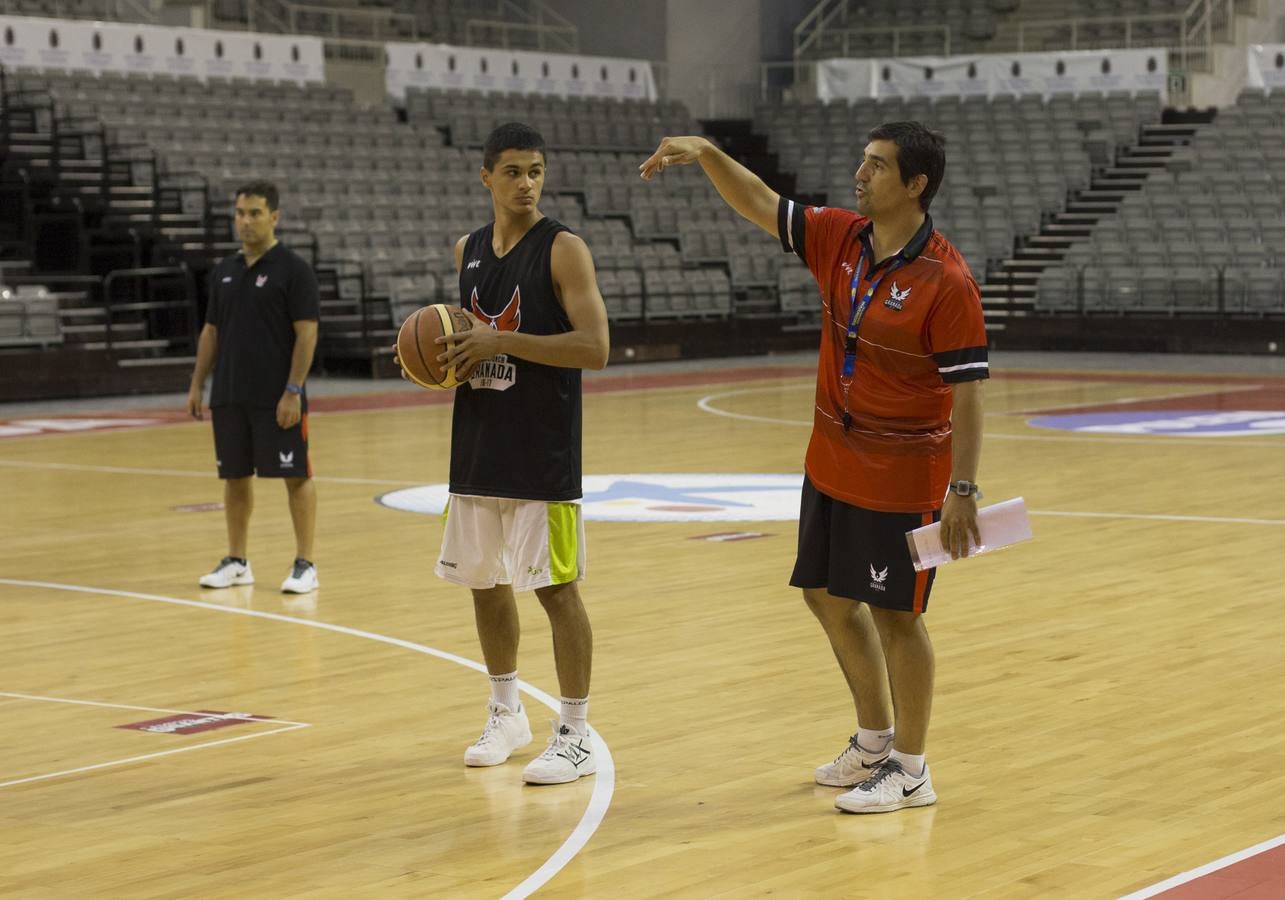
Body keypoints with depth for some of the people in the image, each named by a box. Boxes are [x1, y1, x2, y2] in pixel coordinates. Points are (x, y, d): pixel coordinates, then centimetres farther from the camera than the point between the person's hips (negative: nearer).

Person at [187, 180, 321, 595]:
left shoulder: (293, 268, -8)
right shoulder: (224, 271, 10)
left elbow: (307, 332, -11)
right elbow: (211, 331, 16)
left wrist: (293, 391, -17)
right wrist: (197, 384, 10)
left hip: (277, 398, -6)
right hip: (229, 396, 6)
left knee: (296, 476, -1)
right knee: (235, 476, 10)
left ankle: (305, 564, 3)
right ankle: (236, 561, 18)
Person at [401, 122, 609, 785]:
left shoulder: (563, 250, -10)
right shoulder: (468, 251, 10)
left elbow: (594, 347, -18)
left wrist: (504, 342, -22)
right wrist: (446, 355, 1)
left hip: (541, 453, -7)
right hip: (478, 448, 7)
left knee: (557, 587, -3)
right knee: (483, 581, 14)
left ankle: (575, 735, 4)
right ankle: (506, 714, 30)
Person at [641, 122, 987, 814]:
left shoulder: (946, 282, -19)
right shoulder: (838, 238, 0)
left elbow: (967, 390, -19)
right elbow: (760, 206, 7)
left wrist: (963, 489, -21)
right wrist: (707, 154, -10)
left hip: (902, 476, -8)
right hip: (832, 463, 8)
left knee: (894, 614, 0)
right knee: (828, 596, 17)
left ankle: (910, 770, 14)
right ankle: (875, 740, 34)